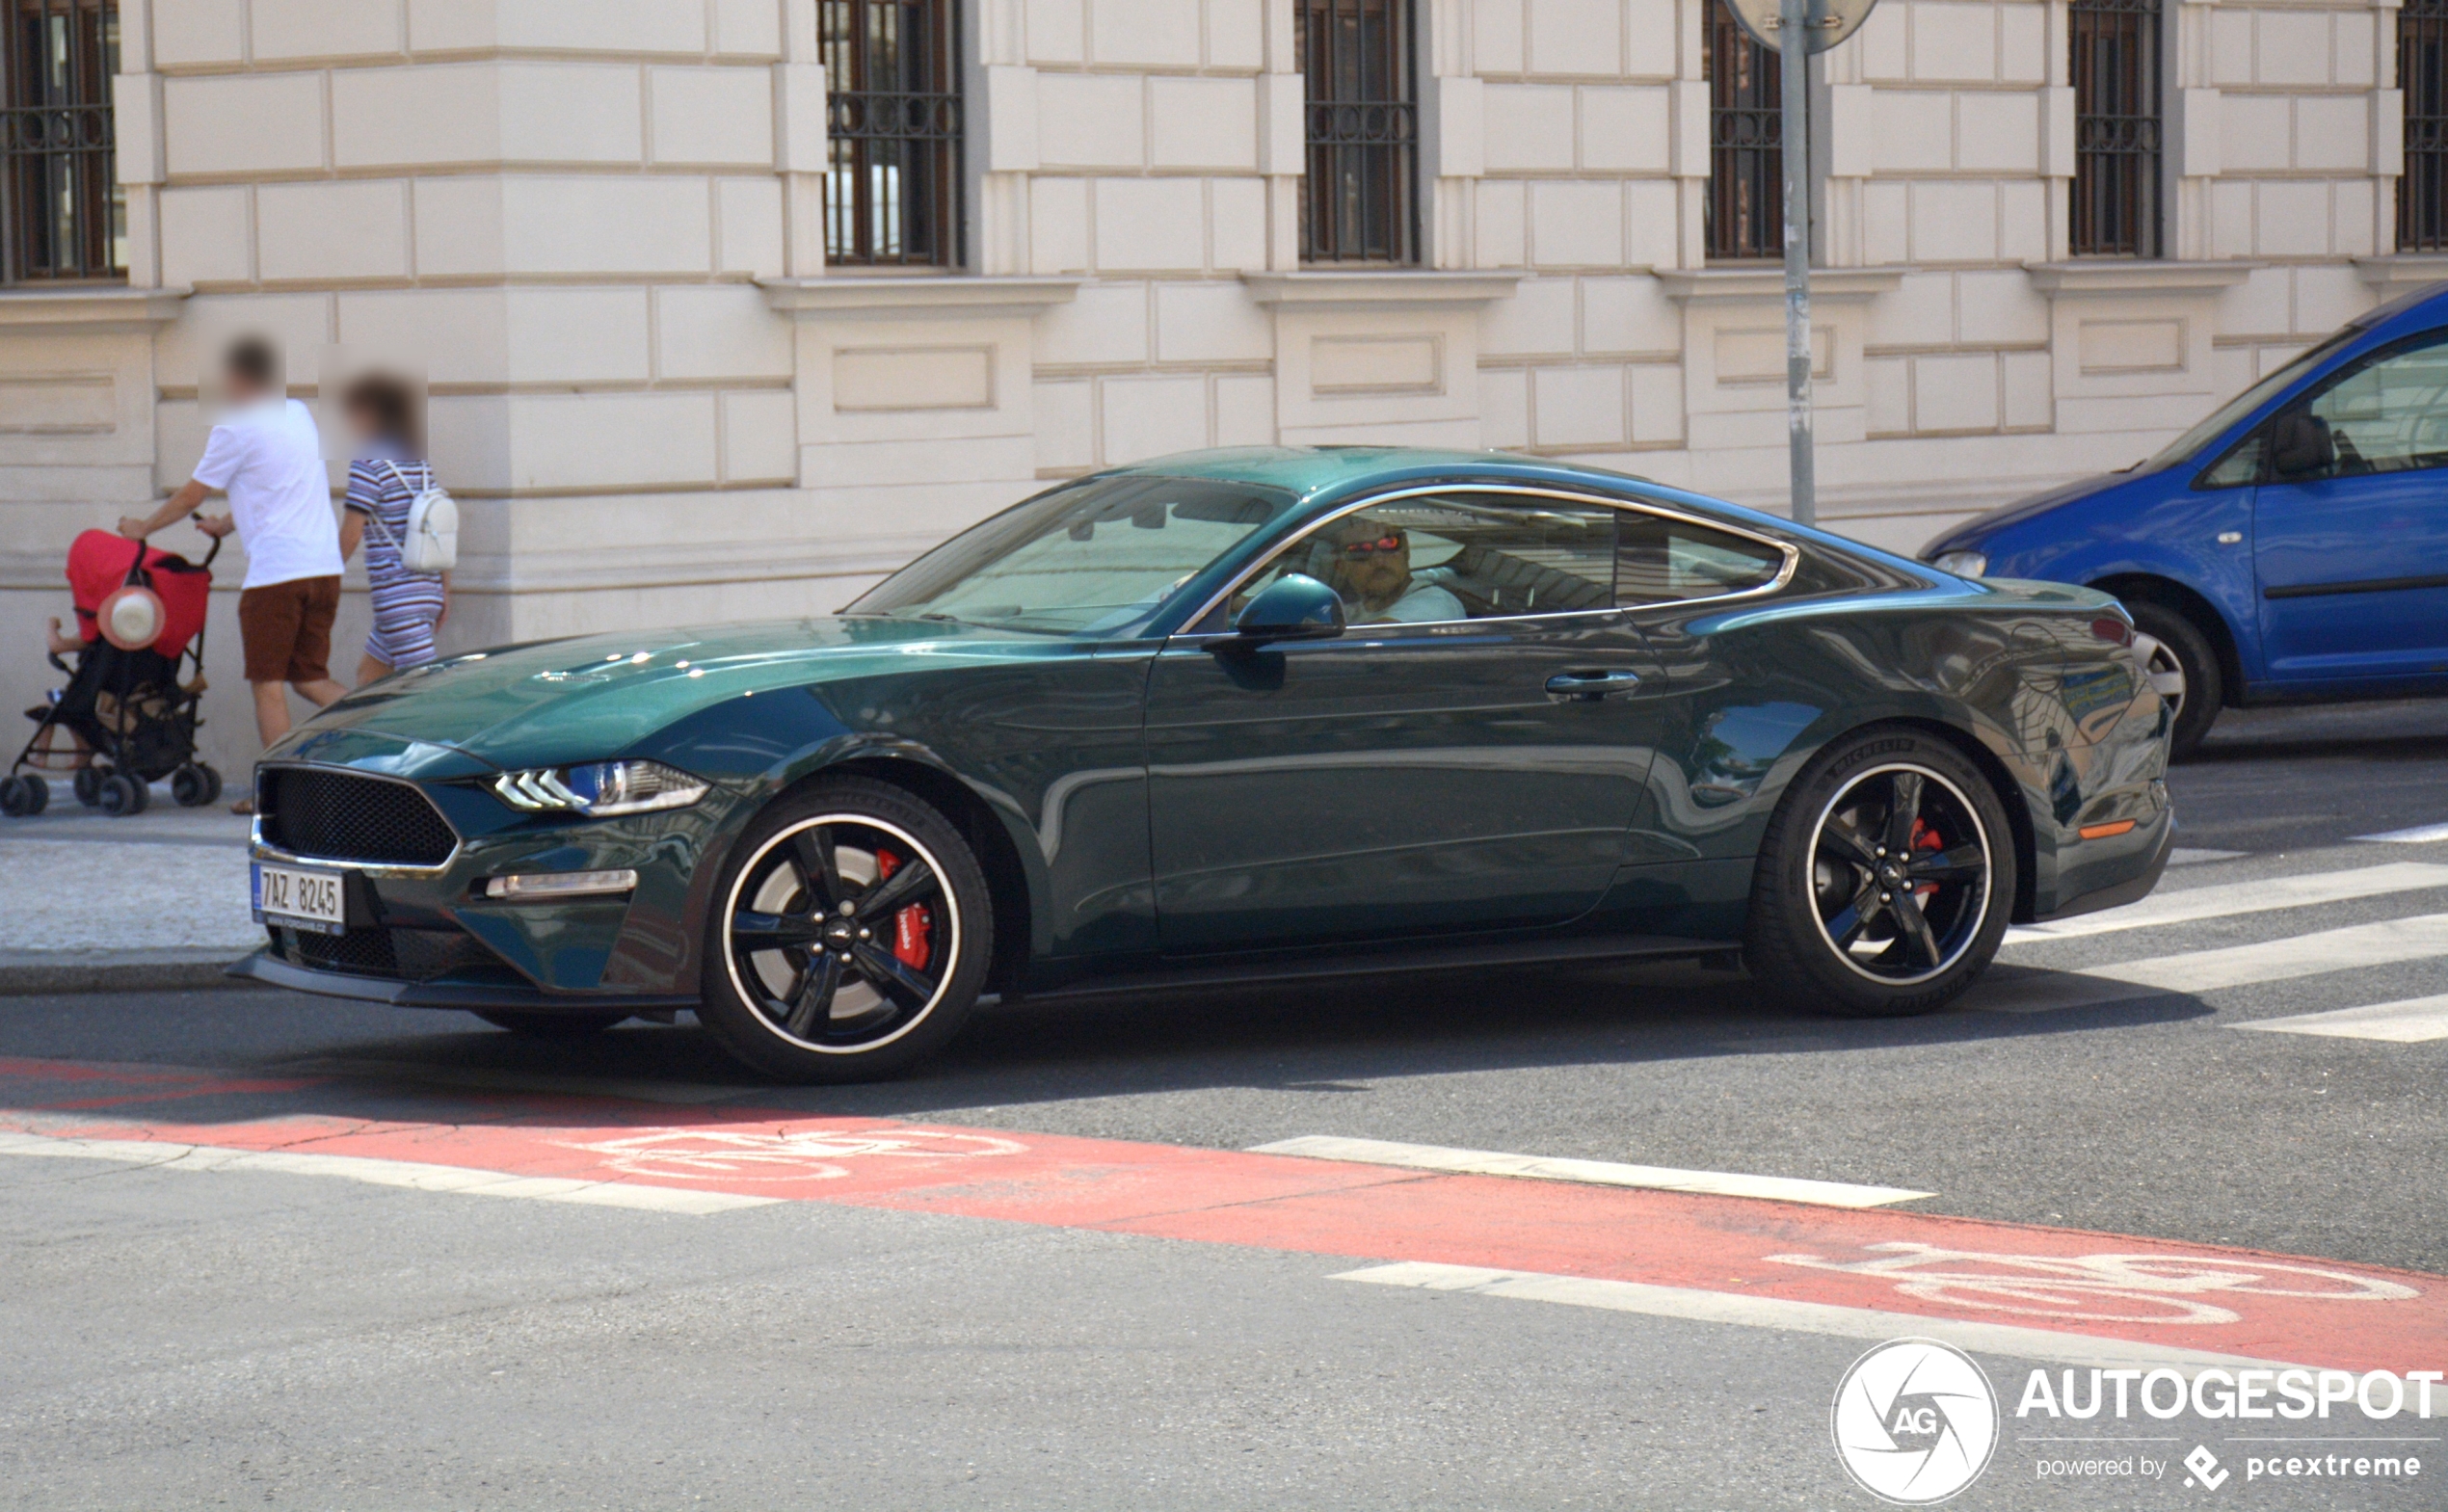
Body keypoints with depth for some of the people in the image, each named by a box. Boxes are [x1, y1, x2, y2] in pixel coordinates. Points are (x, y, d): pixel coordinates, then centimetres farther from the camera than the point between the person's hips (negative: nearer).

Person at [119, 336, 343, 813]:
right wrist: (229, 524, 36)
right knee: (309, 676, 14)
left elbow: (190, 497, 2)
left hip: (275, 569, -7)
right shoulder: (300, 414, 15)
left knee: (268, 682, 1)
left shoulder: (236, 431, -7)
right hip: (324, 564, 7)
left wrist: (142, 527, 18)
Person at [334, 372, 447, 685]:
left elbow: (350, 533, -10)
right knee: (367, 674, 20)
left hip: (396, 596, -9)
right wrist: (445, 593, 16)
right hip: (429, 593, 9)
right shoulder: (423, 466, 12)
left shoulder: (369, 465, -10)